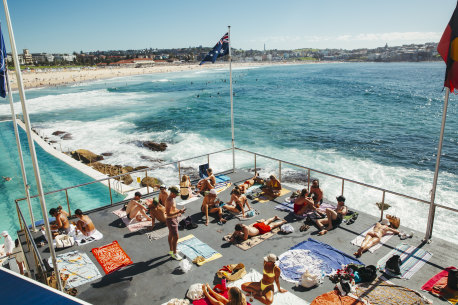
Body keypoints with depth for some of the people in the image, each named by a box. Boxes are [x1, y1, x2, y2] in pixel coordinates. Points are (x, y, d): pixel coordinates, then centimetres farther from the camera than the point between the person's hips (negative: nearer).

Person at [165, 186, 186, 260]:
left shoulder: (172, 198, 3)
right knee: (176, 237, -2)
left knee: (171, 235, 22)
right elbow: (168, 214, -30)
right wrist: (178, 212, -33)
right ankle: (174, 254, 13)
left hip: (174, 219, 10)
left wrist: (179, 211, 3)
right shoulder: (169, 201, -28)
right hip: (171, 220, -10)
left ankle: (171, 251, 37)